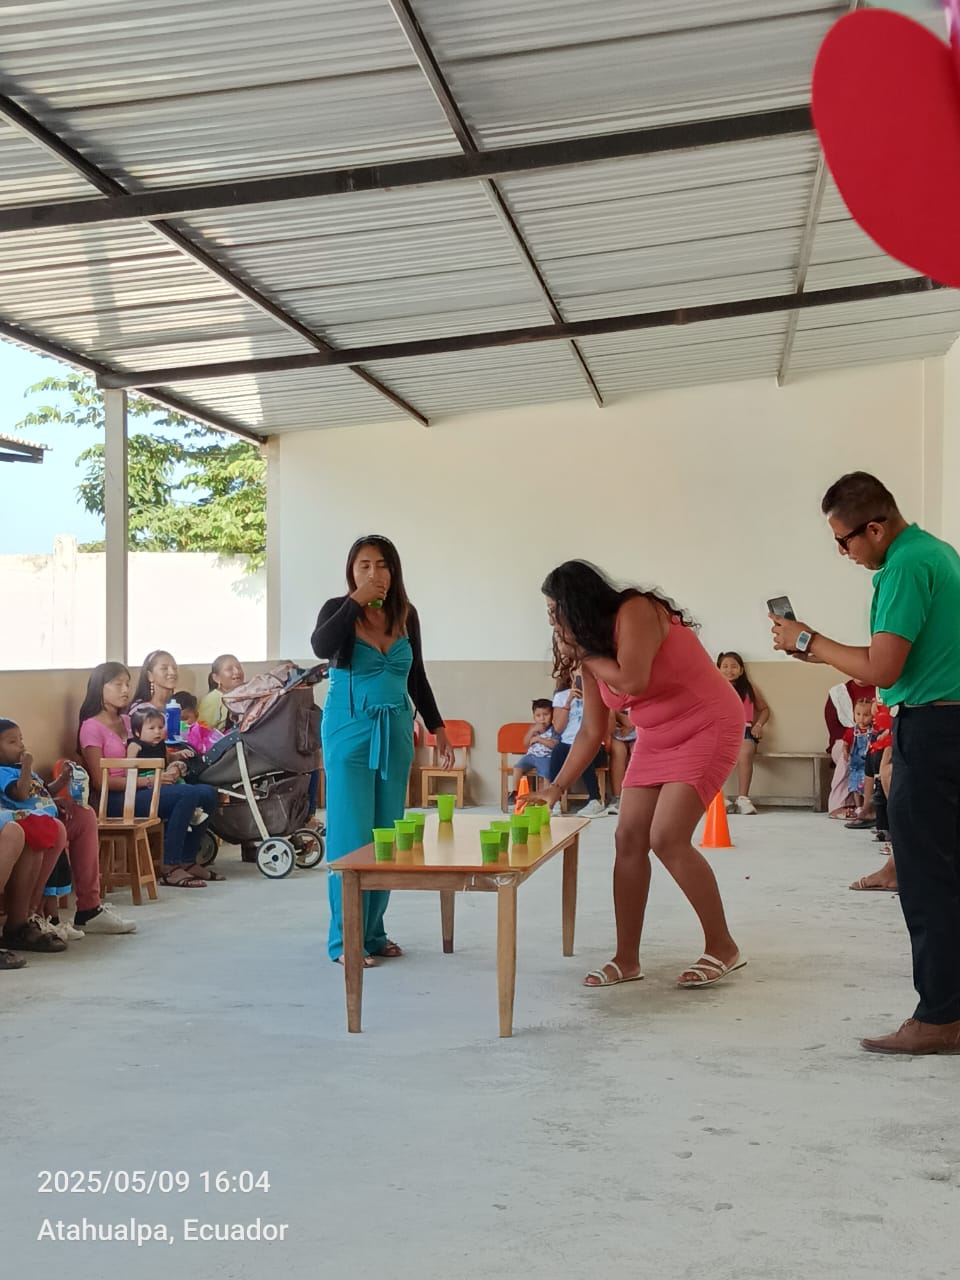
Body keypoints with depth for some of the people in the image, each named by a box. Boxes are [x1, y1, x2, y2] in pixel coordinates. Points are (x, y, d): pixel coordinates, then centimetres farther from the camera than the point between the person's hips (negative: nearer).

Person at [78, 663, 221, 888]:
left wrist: (167, 771, -5)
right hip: (115, 801, -8)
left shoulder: (127, 721, 18)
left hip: (138, 791, 8)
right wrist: (148, 781, -18)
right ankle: (169, 869, -21)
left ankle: (187, 861, 1)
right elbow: (101, 780, -13)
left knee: (207, 793, -9)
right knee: (188, 794, -26)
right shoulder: (92, 727, -6)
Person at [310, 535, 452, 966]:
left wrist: (437, 727, 13)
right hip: (350, 730, -5)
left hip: (395, 732, 5)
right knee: (351, 834, -6)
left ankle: (373, 933, 18)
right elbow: (321, 648, -26)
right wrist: (358, 601, -22)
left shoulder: (406, 615, 7)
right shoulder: (338, 609, -5)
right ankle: (346, 940, -1)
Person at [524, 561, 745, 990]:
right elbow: (591, 731, 6)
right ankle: (626, 959, 7)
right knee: (628, 838, -1)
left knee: (667, 838, -18)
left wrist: (581, 652, -17)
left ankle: (722, 948, -3)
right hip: (656, 740, 8)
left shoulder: (636, 611, -20)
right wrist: (556, 787, 1)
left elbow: (632, 682, -32)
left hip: (709, 726, -8)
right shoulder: (590, 649, 3)